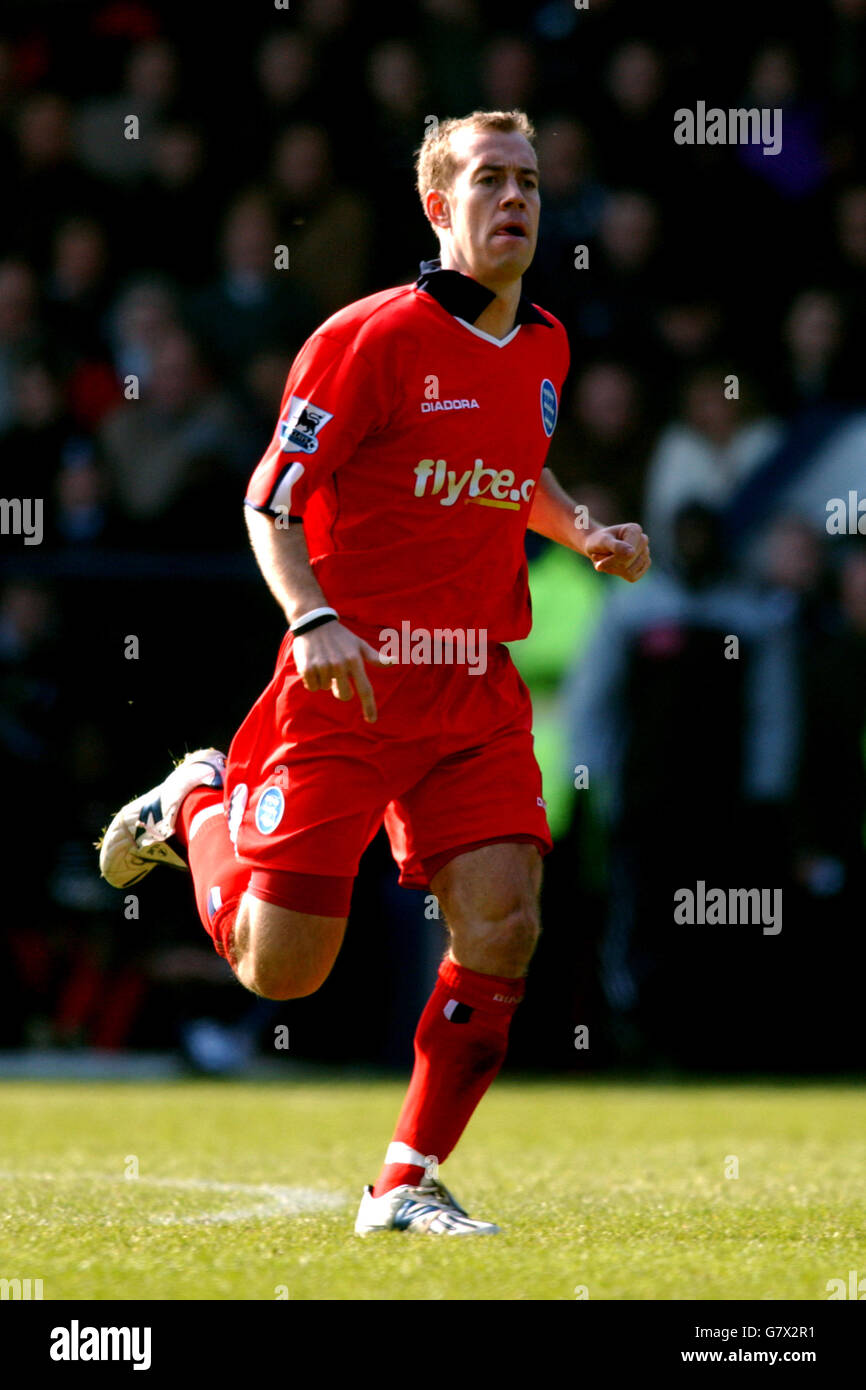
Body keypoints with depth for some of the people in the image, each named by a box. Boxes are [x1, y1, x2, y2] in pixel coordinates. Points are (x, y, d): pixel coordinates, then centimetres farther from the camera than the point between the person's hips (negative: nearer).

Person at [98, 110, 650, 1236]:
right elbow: (269, 503, -9)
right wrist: (313, 620, -25)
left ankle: (409, 1182, 1)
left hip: (479, 694, 5)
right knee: (281, 971, -1)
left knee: (503, 930, -13)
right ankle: (198, 807, 31)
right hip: (351, 681, -5)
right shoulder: (370, 338, -11)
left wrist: (585, 533, 9)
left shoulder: (543, 347, 10)